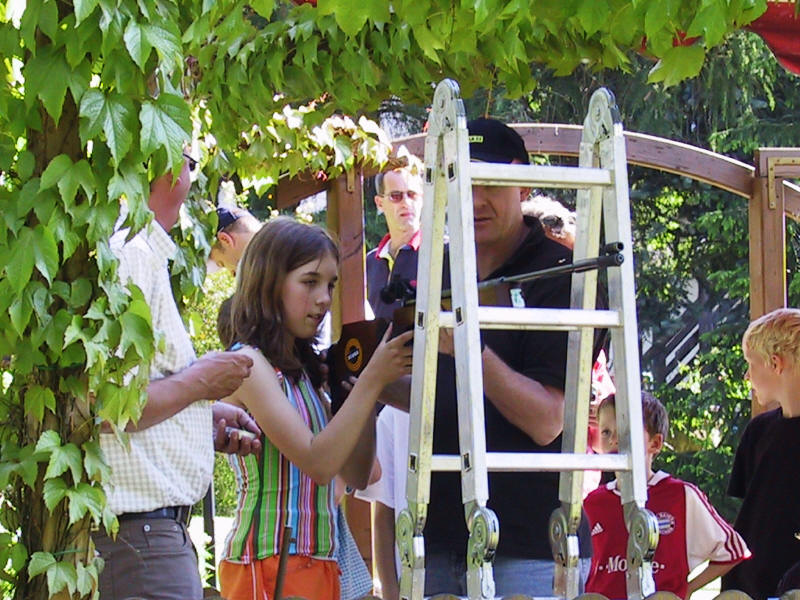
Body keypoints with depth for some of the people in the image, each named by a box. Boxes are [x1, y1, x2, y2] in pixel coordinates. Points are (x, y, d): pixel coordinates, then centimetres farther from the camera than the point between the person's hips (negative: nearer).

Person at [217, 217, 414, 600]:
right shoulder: (248, 363, -8)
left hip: (317, 564, 8)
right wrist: (372, 380, -15)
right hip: (270, 564, -8)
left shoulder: (301, 371, 18)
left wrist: (371, 393, 6)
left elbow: (356, 475, 16)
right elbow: (317, 461, -16)